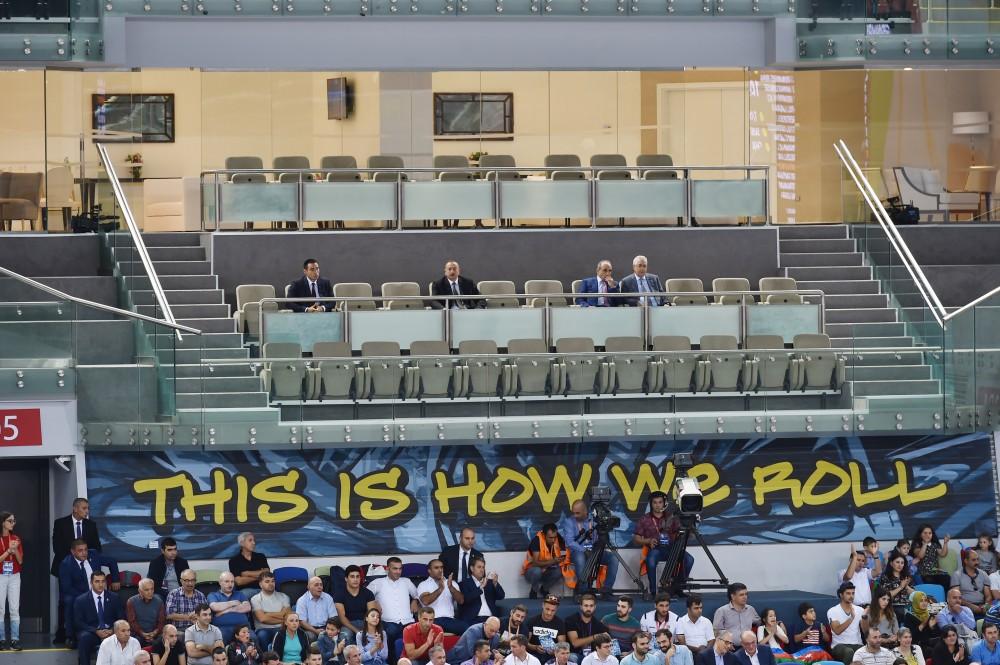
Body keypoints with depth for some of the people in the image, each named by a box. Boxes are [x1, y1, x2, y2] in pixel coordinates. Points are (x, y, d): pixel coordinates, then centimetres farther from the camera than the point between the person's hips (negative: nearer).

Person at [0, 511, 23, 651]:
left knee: (15, 609, -3)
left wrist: (16, 550, -12)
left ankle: (15, 640, -4)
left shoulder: (16, 539, 6)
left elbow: (20, 561, 5)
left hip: (14, 577, 3)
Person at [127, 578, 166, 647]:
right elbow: (131, 622, -1)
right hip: (137, 635, -1)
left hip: (154, 635, 1)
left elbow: (162, 621, 5)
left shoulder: (159, 602, 8)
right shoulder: (131, 602, 4)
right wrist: (142, 634, -15)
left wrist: (155, 633, -14)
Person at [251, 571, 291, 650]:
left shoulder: (283, 597, 15)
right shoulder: (255, 599, 6)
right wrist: (281, 620, -3)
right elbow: (262, 618, -6)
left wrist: (268, 614, -4)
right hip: (263, 629, -1)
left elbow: (288, 616, 2)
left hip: (280, 629, 1)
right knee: (262, 635, -37)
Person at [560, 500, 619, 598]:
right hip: (578, 551, -3)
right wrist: (585, 551, -22)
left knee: (613, 558, -22)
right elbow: (569, 541, -11)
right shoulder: (569, 521, 0)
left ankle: (606, 589, -17)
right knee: (580, 557, -39)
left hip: (596, 551, 3)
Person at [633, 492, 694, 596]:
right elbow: (636, 539, 7)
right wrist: (648, 541, -10)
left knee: (689, 559, -25)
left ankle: (678, 587, -8)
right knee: (651, 561, -38)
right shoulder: (644, 519, 9)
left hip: (671, 548, 2)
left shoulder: (671, 518, 15)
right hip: (655, 549, -2)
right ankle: (652, 590, -21)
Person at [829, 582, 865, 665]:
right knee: (849, 652, -39)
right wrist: (851, 618, -24)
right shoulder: (832, 611, 0)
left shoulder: (859, 610, 11)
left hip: (857, 645, 3)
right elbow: (837, 631, -15)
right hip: (839, 646, -3)